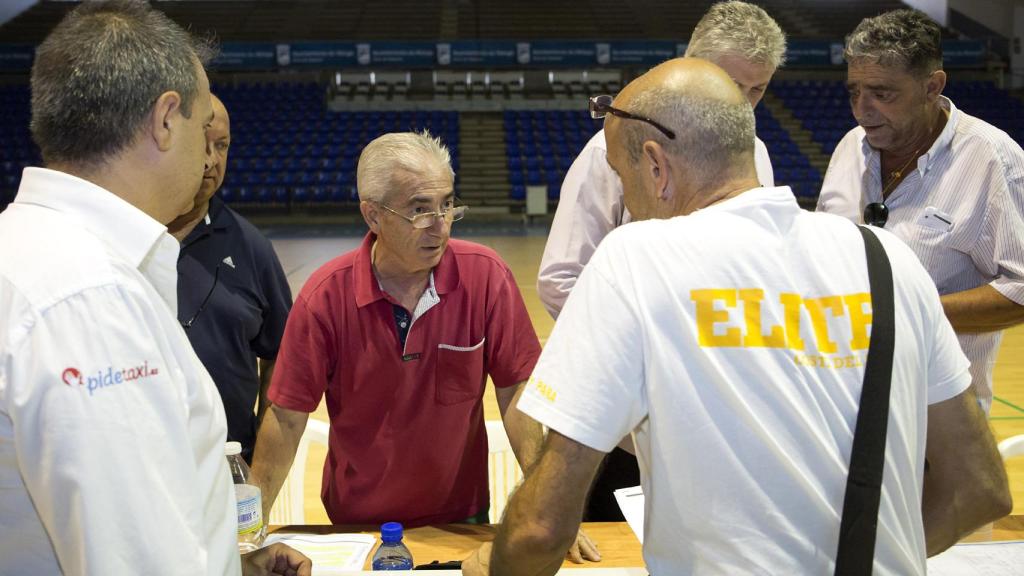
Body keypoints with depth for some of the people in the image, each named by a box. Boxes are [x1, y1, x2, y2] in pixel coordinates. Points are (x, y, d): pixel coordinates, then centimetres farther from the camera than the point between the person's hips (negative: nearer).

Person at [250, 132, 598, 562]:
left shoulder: (486, 276, -14)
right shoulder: (325, 296, -16)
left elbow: (515, 394, -11)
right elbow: (286, 417, -12)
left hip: (461, 517, 1)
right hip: (357, 523, -1)